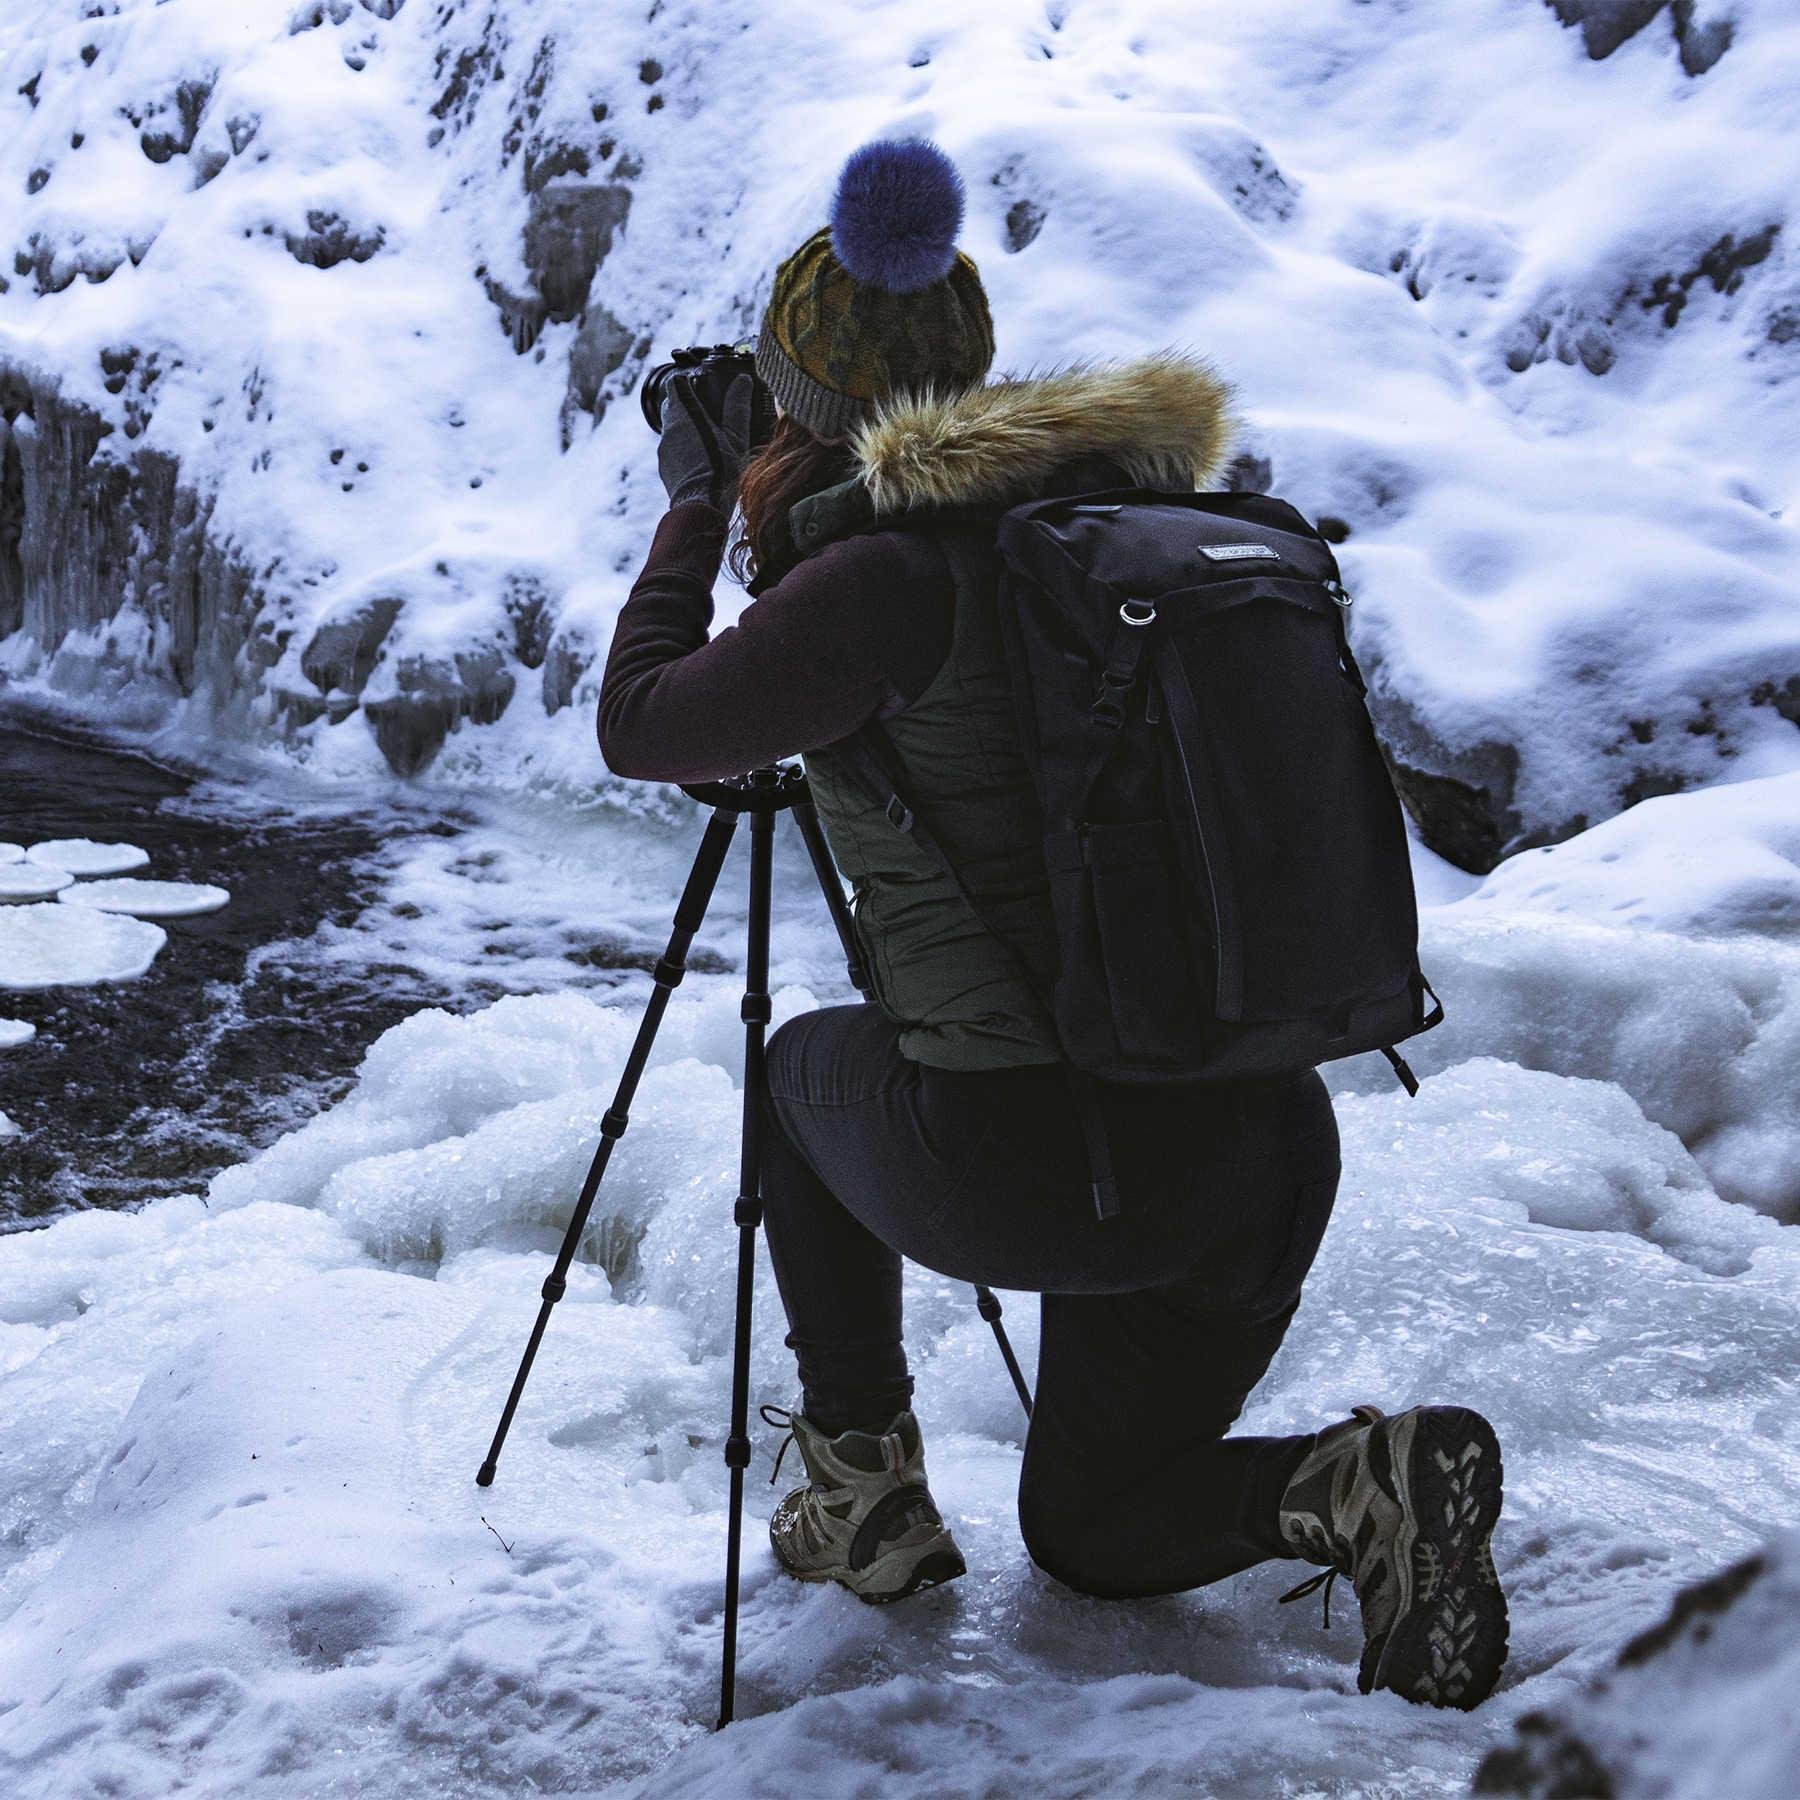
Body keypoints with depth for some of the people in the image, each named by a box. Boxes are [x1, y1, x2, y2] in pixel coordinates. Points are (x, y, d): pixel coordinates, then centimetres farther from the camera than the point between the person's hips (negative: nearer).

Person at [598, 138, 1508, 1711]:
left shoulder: (897, 569, -12)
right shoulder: (1133, 507, 10)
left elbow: (643, 731, -2)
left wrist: (704, 511, 12)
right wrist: (789, 533, 27)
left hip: (1033, 1166, -6)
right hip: (1267, 1147, 7)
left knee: (809, 1063, 30)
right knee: (1084, 1528, 28)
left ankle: (865, 1484, 24)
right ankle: (1364, 1482, -1)